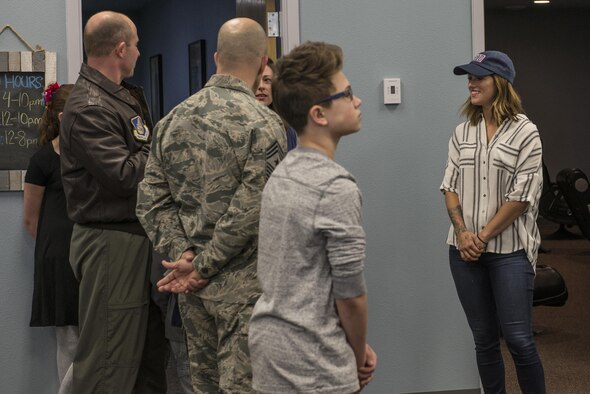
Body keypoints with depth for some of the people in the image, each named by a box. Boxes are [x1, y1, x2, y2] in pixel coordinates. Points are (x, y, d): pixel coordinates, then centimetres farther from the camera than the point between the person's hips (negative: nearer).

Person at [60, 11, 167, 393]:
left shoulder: (125, 96, 14)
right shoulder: (89, 107, -17)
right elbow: (123, 175, -23)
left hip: (137, 237, 10)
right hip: (111, 243, -10)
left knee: (150, 348, 16)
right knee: (109, 363, -4)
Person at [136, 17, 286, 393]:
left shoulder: (173, 120, 5)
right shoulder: (264, 124, -14)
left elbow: (151, 202, 3)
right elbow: (248, 212, -18)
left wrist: (184, 253, -2)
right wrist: (204, 266, -10)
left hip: (193, 289, 6)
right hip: (241, 285, -6)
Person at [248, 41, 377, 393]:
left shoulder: (281, 175, 8)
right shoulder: (336, 188, -18)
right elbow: (350, 294, -16)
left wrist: (354, 347, 10)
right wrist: (359, 358, 1)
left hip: (268, 344, 8)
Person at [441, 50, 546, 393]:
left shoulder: (525, 132, -6)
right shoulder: (462, 133, 9)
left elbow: (521, 196, -10)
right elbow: (450, 185, 7)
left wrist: (484, 236, -11)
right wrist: (461, 231, -8)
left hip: (509, 250, -4)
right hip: (466, 250, 4)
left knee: (518, 339, -5)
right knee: (484, 338, 10)